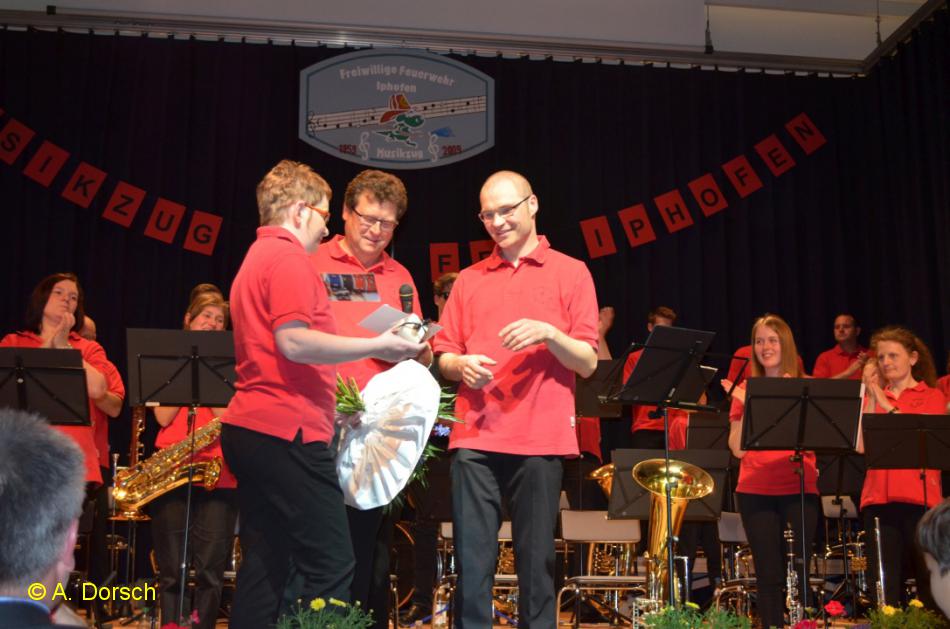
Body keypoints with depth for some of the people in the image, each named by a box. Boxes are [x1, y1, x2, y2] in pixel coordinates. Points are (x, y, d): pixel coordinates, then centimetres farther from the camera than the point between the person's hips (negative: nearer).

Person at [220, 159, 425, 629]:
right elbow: (293, 342, -22)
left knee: (265, 565, 10)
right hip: (288, 431, -10)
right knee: (331, 564, -8)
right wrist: (376, 346, -15)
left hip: (248, 429, 10)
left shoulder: (256, 259, 23)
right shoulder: (288, 258, -9)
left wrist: (331, 403, 29)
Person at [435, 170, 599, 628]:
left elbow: (588, 363, 1)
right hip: (475, 438, 2)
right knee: (472, 561, 0)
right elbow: (444, 355, 16)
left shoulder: (570, 273, 6)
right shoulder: (469, 279, 15)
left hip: (541, 440, -2)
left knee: (536, 562, 3)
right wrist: (461, 365, -7)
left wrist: (549, 334, -17)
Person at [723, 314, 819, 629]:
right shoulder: (746, 391, 8)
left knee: (797, 573, -1)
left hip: (799, 490, -1)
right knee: (768, 574, 1)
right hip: (756, 492, 1)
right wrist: (746, 406, -9)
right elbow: (738, 449, 1)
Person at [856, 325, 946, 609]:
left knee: (929, 583, 0)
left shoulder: (932, 396, 8)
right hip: (879, 500, 3)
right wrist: (870, 395, 1)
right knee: (886, 585, 3)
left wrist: (886, 404, -9)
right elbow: (861, 446, 0)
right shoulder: (873, 398, 15)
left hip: (920, 500, -3)